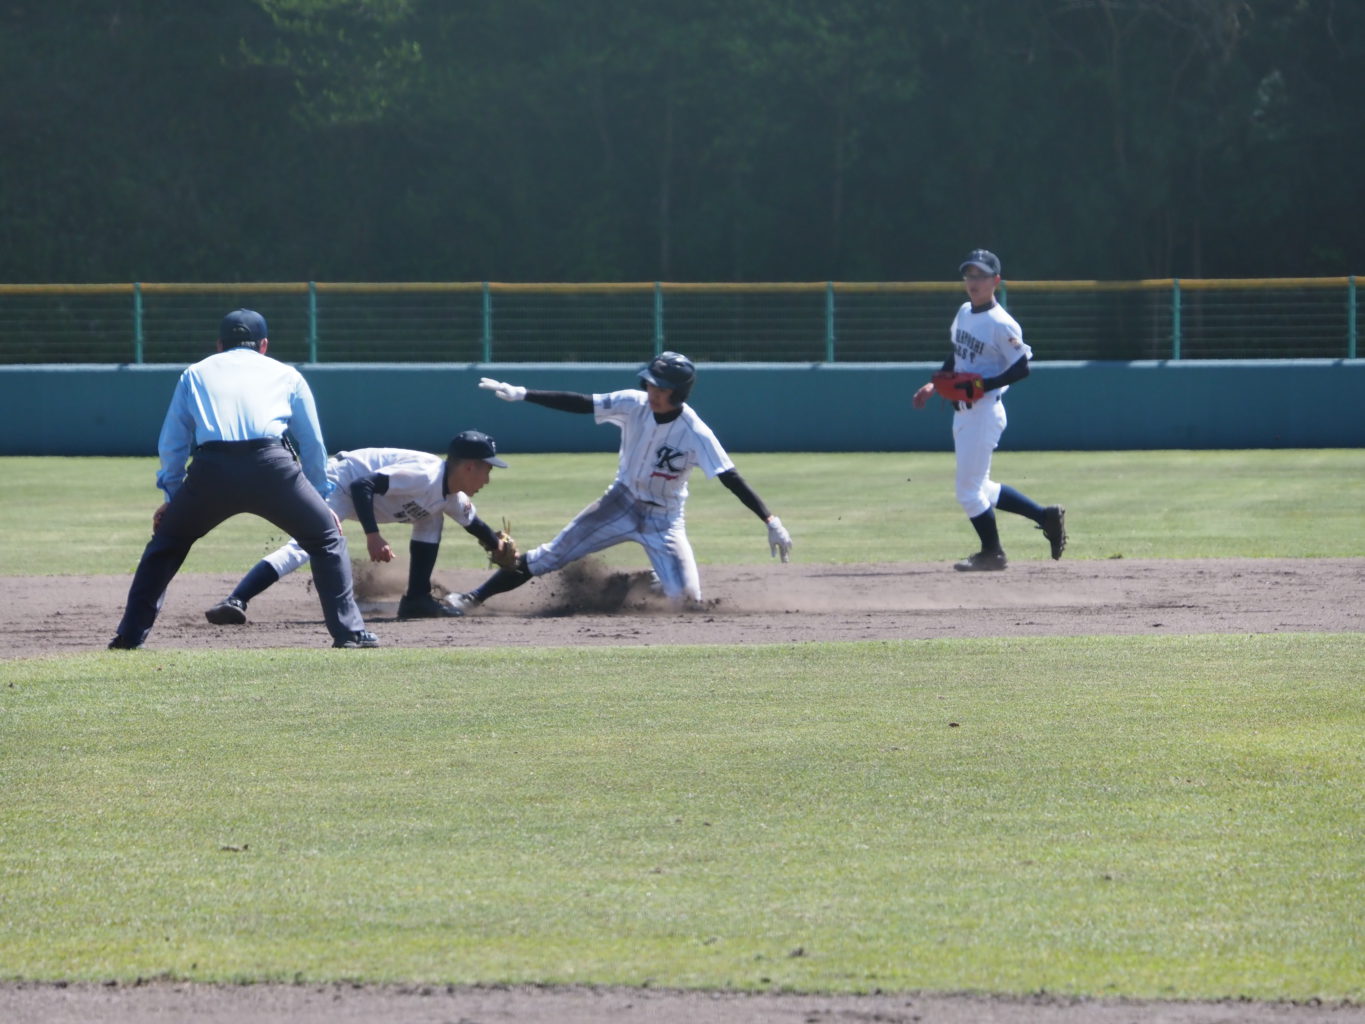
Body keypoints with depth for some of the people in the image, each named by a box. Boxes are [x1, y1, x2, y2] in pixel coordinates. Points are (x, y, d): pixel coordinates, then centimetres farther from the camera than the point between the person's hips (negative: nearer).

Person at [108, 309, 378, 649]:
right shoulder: (287, 375, 27)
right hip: (272, 466, -1)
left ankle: (130, 635, 17)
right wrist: (321, 498, 38)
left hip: (210, 468, 1)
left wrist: (172, 497, 35)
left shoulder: (195, 374, 30)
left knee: (167, 542, 23)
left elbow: (171, 445, 27)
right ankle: (350, 633, 9)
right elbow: (313, 446, 29)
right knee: (327, 539, 18)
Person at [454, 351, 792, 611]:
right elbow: (579, 403, -14)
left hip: (664, 517, -2)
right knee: (550, 556, -5)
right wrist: (520, 394, -19)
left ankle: (660, 584, 20)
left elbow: (731, 479, -27)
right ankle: (474, 598, 2)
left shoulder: (695, 435, -25)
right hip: (622, 502, 2)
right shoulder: (634, 405, -15)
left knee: (685, 597, -18)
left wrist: (771, 522, -36)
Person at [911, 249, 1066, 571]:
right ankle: (1046, 516, 23)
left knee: (969, 490, -4)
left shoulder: (1002, 325, -15)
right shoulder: (964, 313, 11)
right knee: (978, 488, 15)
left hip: (984, 411, -9)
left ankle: (992, 553, 12)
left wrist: (983, 386, -23)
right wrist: (934, 385, 13)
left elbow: (1021, 369, -16)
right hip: (963, 411, 9)